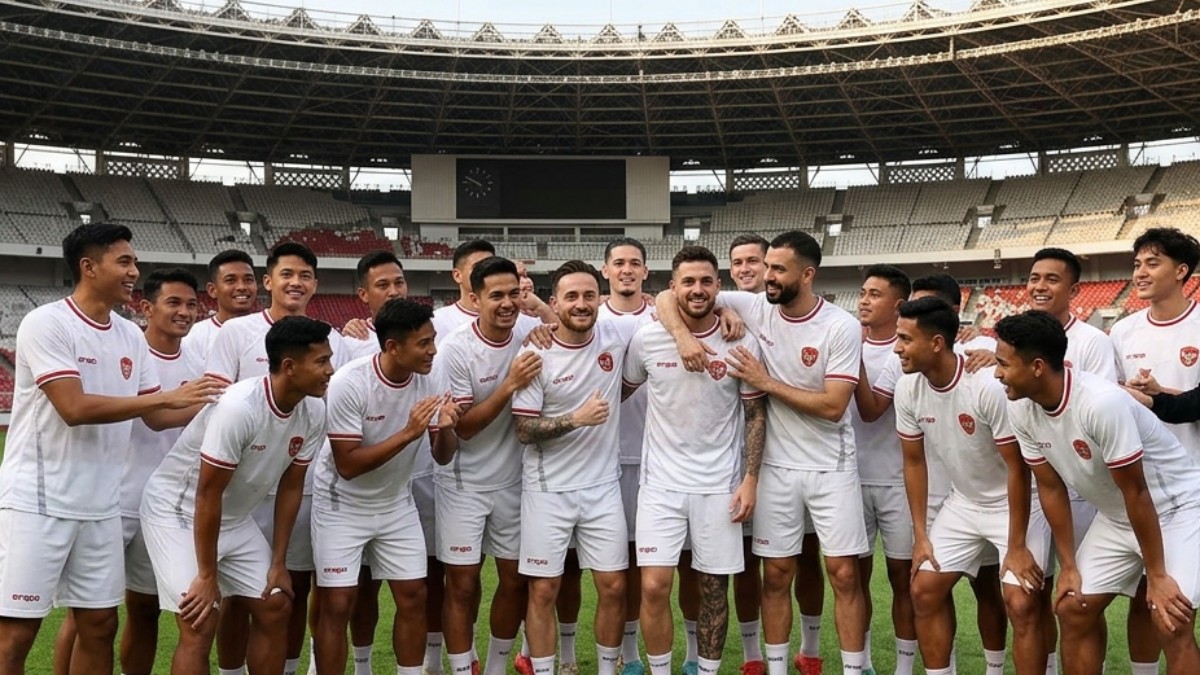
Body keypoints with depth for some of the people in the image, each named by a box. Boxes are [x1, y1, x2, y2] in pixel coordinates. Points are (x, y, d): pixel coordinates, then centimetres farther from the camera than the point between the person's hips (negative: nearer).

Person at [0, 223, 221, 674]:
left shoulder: (131, 338, 9)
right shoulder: (45, 324, -12)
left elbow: (156, 418, 13)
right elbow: (75, 408, -21)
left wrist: (214, 402, -1)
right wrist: (169, 396, -19)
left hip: (101, 505, 7)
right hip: (37, 502, -7)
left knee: (98, 625, 10)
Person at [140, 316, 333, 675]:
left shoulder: (314, 412, -11)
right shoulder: (238, 408, -32)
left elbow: (290, 487, -1)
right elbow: (208, 494, -25)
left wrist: (278, 563, 0)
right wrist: (207, 577, -19)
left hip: (235, 517, 7)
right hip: (177, 511, -7)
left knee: (275, 609, 6)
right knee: (200, 627, -12)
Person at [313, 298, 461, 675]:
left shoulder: (428, 380, -11)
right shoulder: (349, 384, -26)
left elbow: (443, 456, -4)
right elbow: (348, 465, -26)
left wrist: (446, 429, -27)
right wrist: (408, 433, -33)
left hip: (397, 504, 5)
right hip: (342, 506, -5)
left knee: (413, 597, 5)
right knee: (339, 606, -4)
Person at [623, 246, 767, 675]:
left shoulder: (741, 342, -5)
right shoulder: (646, 340, -4)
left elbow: (755, 414, 1)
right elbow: (623, 393, 12)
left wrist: (750, 479, -5)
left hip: (720, 485, 0)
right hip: (662, 482, 0)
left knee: (713, 588, 7)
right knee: (654, 587, -5)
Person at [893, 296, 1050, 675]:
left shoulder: (990, 386, -30)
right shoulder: (908, 389, -12)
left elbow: (1017, 468, -22)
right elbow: (914, 462, 1)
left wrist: (1016, 547, -19)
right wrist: (921, 535, 1)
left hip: (1016, 502, -6)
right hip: (963, 502, 6)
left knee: (1021, 604, -15)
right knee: (925, 590, 4)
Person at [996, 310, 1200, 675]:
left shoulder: (1101, 403, -34)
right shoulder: (1022, 411, -13)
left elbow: (1135, 492, -26)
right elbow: (1051, 487, -2)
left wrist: (1156, 576, -19)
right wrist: (1069, 566, 1)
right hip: (1116, 516, 7)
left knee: (1170, 625, -16)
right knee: (1074, 610, 5)